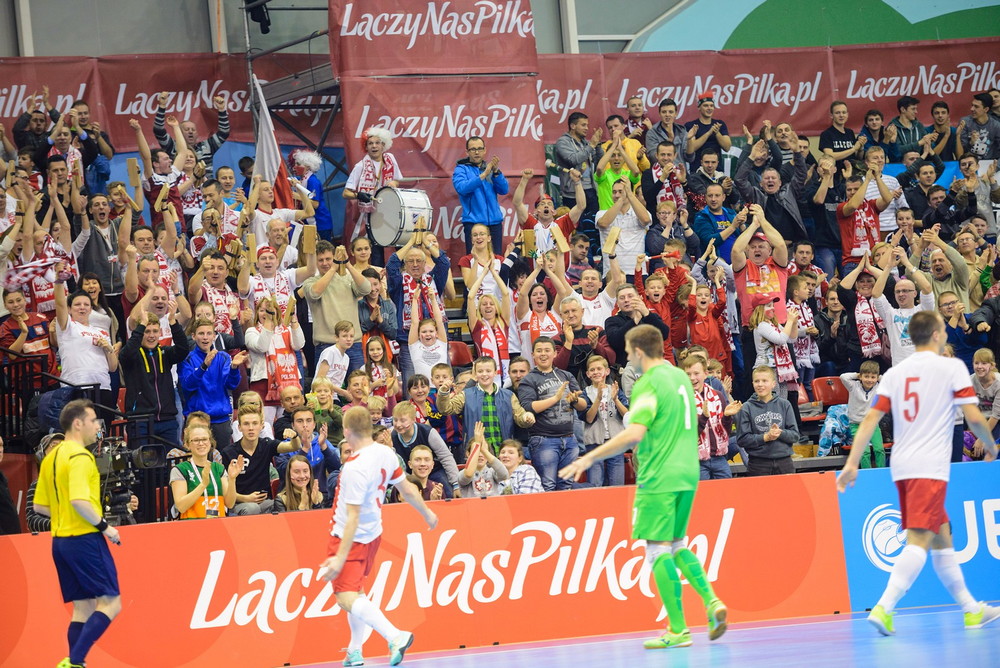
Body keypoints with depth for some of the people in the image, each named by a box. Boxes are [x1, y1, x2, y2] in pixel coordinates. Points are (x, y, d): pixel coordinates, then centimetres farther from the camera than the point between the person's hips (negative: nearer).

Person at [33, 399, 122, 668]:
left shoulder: (50, 458, 14)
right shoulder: (80, 457, -14)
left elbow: (40, 506, 17)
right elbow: (78, 500, -26)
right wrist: (104, 526, -16)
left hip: (60, 540, 9)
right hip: (84, 538, -9)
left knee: (83, 607, 12)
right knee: (110, 603, -6)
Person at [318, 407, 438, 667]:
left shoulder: (355, 467, -27)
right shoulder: (386, 454, -4)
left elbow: (353, 517, -28)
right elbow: (407, 489, 8)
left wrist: (340, 557, -27)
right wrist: (427, 513, 26)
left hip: (352, 537, -9)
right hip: (373, 533, 9)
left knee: (347, 598, -13)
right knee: (356, 592, 23)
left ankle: (395, 636, -28)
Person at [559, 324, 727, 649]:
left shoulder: (648, 384, -14)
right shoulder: (681, 376, 12)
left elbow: (634, 434, -24)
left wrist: (589, 459, -20)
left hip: (658, 479, -8)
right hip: (687, 475, 8)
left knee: (659, 550, -3)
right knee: (677, 545, 20)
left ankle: (678, 630, -4)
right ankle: (711, 601, 4)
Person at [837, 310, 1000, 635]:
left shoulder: (895, 373, 11)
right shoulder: (952, 367, -3)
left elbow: (870, 419, 4)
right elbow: (973, 417, -7)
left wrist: (852, 464, 3)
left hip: (902, 467, 7)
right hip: (930, 467, -7)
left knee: (941, 537, 16)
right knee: (918, 541, -13)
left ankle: (971, 610, 25)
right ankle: (883, 609, -29)